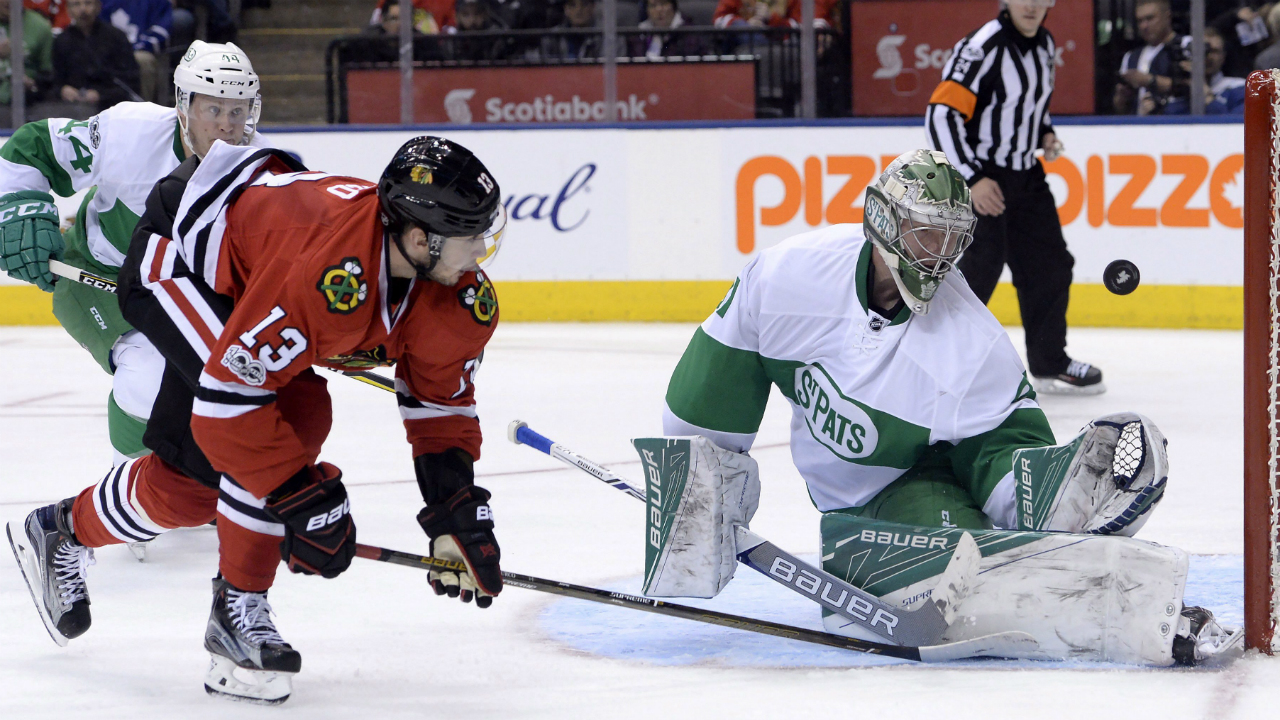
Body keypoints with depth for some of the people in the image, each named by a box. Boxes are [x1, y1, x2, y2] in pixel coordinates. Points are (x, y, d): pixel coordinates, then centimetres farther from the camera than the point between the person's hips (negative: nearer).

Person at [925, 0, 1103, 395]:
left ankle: (1050, 364, 27)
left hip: (1025, 175, 8)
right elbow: (942, 115, -24)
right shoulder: (982, 47, -20)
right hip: (975, 178, -8)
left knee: (1050, 266, 12)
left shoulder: (1044, 45, 7)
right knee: (978, 270, -16)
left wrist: (1045, 133, 6)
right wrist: (972, 179, -26)